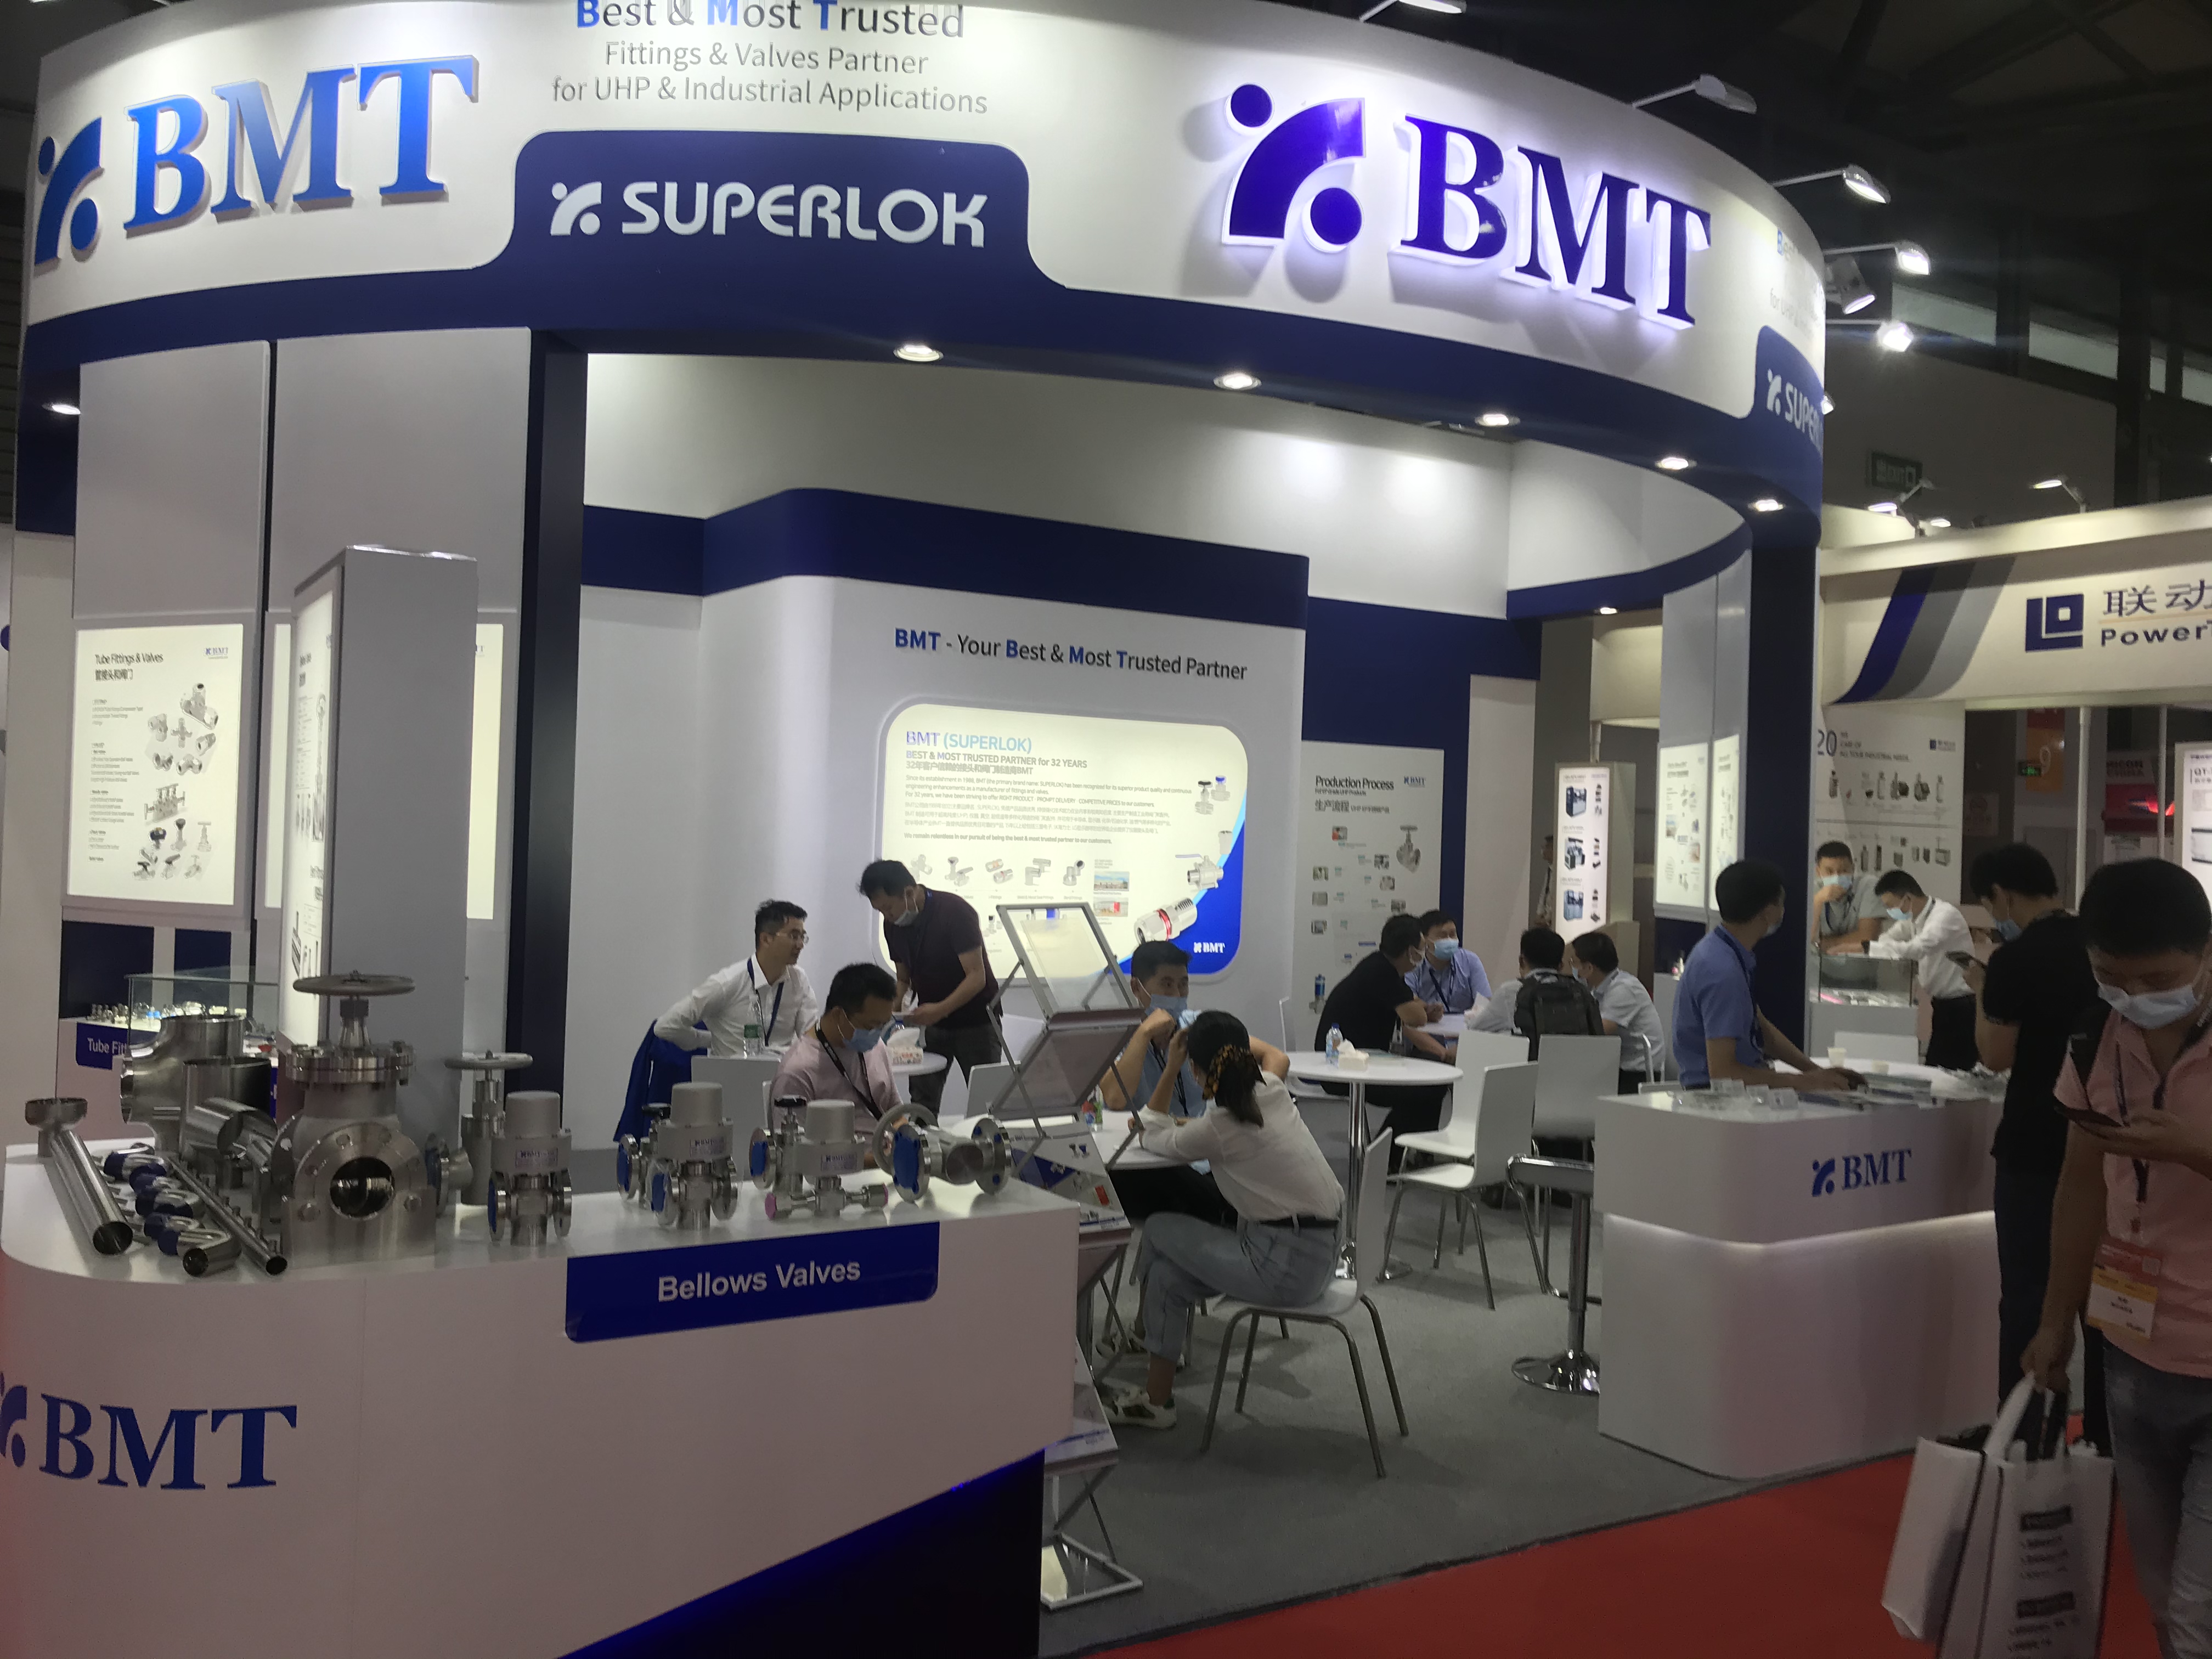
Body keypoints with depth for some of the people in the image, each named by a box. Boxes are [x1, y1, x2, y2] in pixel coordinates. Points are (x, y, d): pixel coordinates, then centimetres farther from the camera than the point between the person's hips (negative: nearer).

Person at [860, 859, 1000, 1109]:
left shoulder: (955, 912, -20)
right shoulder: (893, 925, -1)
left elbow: (977, 977, -24)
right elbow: (904, 979, 10)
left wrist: (941, 1010, -36)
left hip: (975, 1020, -5)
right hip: (931, 1021, 5)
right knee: (922, 1104, -3)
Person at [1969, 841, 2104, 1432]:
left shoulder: (2014, 961, -15)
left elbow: (1998, 1056, -10)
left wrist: (1983, 992, 3)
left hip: (2036, 1147, -6)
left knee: (2027, 1292, 2)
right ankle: (2105, 1432, 21)